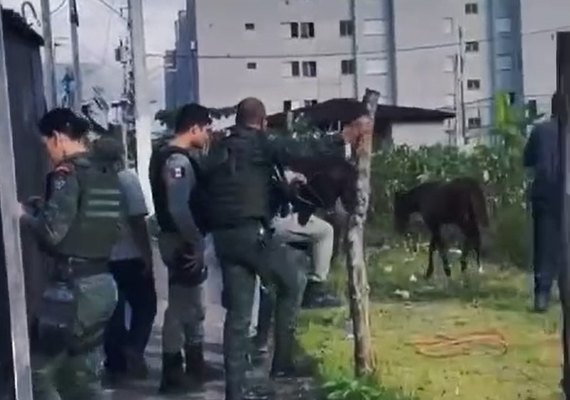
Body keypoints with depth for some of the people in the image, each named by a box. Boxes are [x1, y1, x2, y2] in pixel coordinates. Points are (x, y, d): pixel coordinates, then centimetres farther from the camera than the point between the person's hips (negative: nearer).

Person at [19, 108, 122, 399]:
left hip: (72, 287, -8)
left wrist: (26, 214, 0)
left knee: (38, 369, 3)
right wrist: (44, 209, 16)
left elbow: (52, 232, -19)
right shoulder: (108, 176, 11)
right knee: (82, 376, 16)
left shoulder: (66, 174, -12)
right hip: (102, 283, 8)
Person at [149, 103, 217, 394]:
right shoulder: (177, 160, -20)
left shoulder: (177, 156, 12)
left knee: (193, 306, 18)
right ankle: (172, 375, 8)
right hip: (182, 242, -10)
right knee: (180, 307, -1)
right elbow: (178, 209, -28)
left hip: (184, 240, 10)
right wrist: (194, 243, -21)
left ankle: (195, 364, 31)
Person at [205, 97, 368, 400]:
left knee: (238, 313, 9)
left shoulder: (219, 150, 19)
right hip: (251, 233, -6)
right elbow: (300, 150, -11)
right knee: (293, 281, 14)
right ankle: (282, 360, 9)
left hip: (223, 236, 7)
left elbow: (207, 192, 19)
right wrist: (342, 140, -4)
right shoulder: (259, 144, -1)